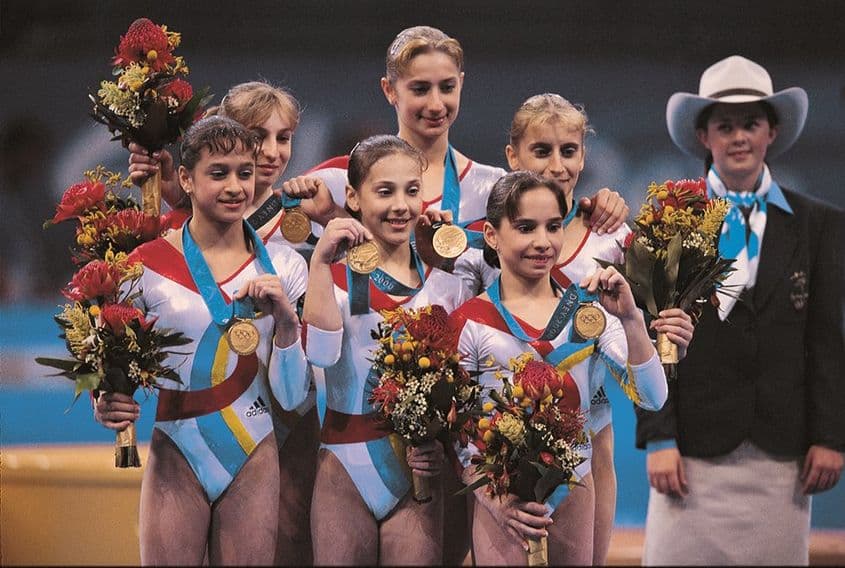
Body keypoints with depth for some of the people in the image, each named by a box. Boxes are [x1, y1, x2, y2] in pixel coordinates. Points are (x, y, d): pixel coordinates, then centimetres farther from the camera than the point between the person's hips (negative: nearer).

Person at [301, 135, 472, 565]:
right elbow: (321, 352, -22)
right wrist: (321, 261, -29)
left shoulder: (444, 281, 6)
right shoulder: (336, 277, -3)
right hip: (346, 470, -2)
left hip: (418, 468, 2)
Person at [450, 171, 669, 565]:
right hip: (502, 496, -3)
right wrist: (496, 501, -19)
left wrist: (630, 319, -18)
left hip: (575, 494, 3)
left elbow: (651, 398, -6)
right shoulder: (472, 323, -5)